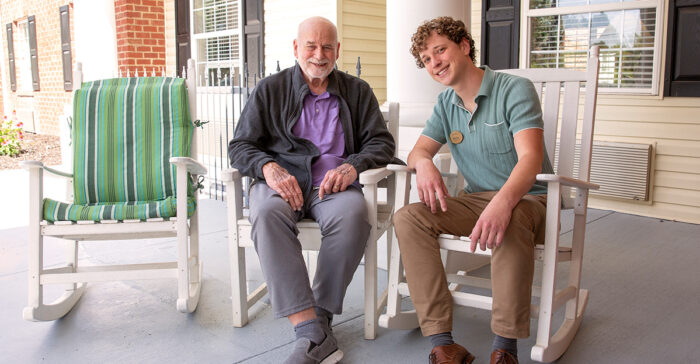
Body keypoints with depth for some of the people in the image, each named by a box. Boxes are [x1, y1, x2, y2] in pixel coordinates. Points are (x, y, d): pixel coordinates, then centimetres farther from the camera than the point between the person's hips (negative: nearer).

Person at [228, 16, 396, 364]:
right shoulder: (270, 90, 13)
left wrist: (352, 165, -12)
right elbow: (240, 145, 8)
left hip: (333, 183, 1)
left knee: (353, 215, -36)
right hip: (281, 180, 0)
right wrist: (268, 167, -14)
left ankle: (320, 316, -21)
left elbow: (381, 142, 10)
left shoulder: (357, 91, 17)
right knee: (268, 215, -36)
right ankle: (312, 335, -39)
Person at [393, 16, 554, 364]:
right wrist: (424, 163, -21)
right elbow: (417, 150, 7)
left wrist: (503, 202, -44)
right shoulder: (446, 104, 11)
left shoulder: (515, 90, -10)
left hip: (525, 198, -5)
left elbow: (530, 158, -23)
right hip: (474, 200, 5)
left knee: (510, 223, -41)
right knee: (407, 218, -21)